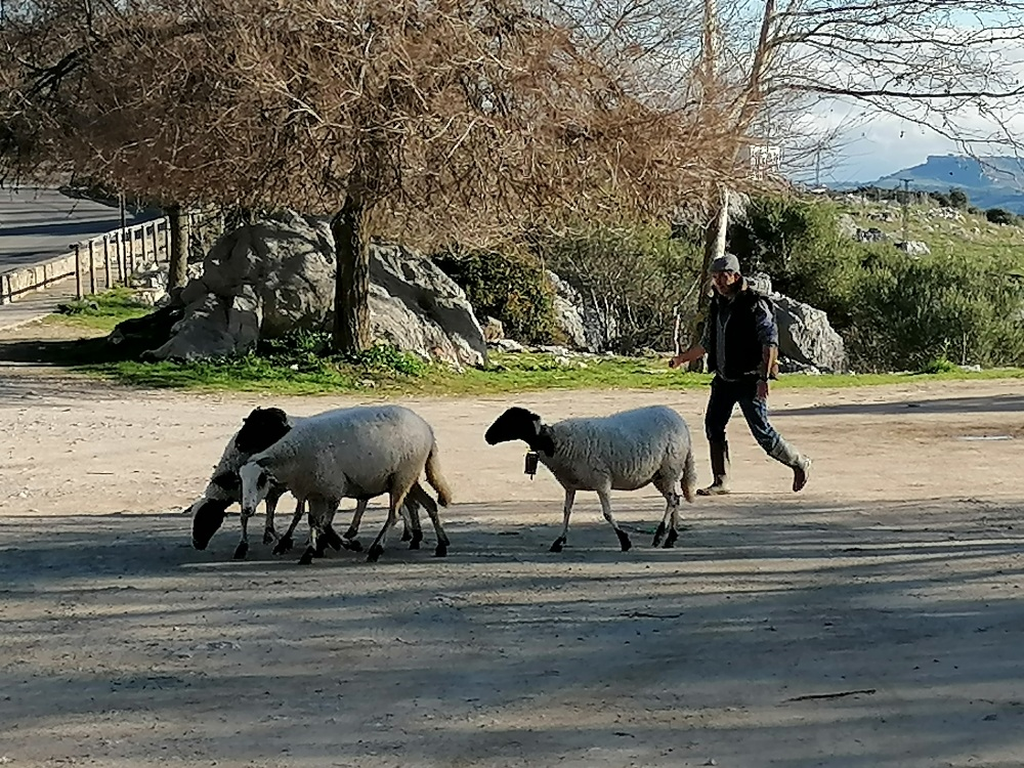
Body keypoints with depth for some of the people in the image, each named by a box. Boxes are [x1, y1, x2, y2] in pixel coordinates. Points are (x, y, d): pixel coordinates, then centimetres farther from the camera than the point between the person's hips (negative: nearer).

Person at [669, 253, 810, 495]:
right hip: (724, 379, 7)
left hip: (749, 379, -7)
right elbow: (707, 343, 26)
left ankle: (799, 463, 14)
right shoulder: (718, 305, 13)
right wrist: (682, 358, 27)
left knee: (761, 430, -8)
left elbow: (770, 343, -17)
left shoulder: (755, 304, -11)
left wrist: (763, 378, -25)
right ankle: (721, 482, 6)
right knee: (713, 425, -2)